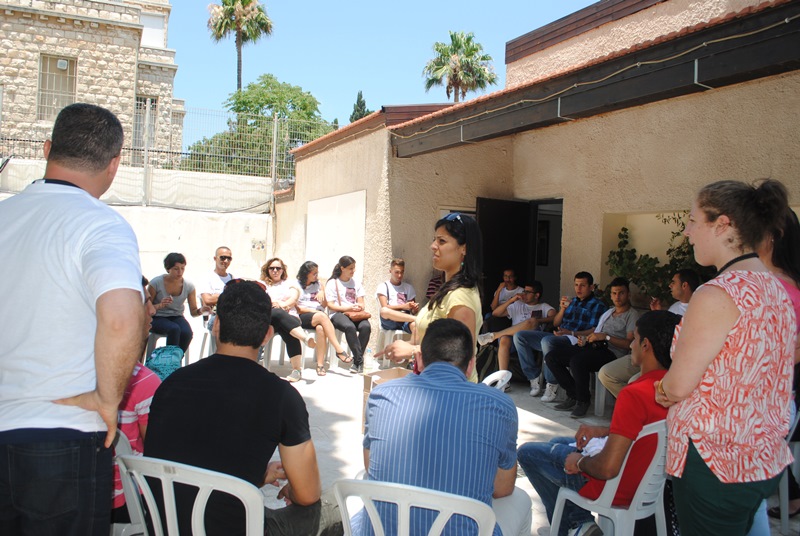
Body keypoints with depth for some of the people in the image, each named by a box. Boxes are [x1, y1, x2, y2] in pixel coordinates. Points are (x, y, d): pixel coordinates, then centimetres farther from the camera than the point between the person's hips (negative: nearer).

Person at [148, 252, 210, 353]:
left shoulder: (189, 286, -4)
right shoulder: (156, 283, -12)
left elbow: (193, 312, 1)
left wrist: (200, 310, -23)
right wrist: (160, 305, -28)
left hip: (177, 317, 3)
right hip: (157, 318, -3)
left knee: (187, 332, -30)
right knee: (174, 329, -35)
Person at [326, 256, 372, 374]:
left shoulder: (356, 283, 23)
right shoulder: (332, 283, 9)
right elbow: (330, 305, 0)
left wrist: (359, 307, -7)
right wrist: (348, 308, -12)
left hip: (355, 314, 4)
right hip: (338, 314, -4)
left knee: (366, 326, -32)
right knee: (350, 327, -39)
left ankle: (357, 361, -23)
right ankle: (360, 360, -31)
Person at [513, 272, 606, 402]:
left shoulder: (597, 306, 5)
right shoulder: (570, 302, 25)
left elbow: (595, 331, -8)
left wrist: (572, 333, -20)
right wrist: (562, 309, 6)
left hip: (576, 340, -8)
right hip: (558, 336, 8)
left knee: (547, 340, -39)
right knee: (519, 336, -7)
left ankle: (552, 385, -24)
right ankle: (534, 379, -9)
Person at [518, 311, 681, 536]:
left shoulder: (635, 394, -33)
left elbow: (608, 469, -33)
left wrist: (579, 462, -14)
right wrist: (603, 431, 5)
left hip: (615, 487, -8)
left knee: (526, 452, 9)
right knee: (558, 442, 27)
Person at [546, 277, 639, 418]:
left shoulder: (632, 315, 4)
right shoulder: (607, 313, 30)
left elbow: (630, 344, -9)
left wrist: (606, 337, -14)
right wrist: (585, 341, 5)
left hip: (611, 353, -8)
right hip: (594, 347, 8)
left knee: (577, 361, -37)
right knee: (551, 357, -9)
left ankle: (583, 401, -16)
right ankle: (573, 396, -4)